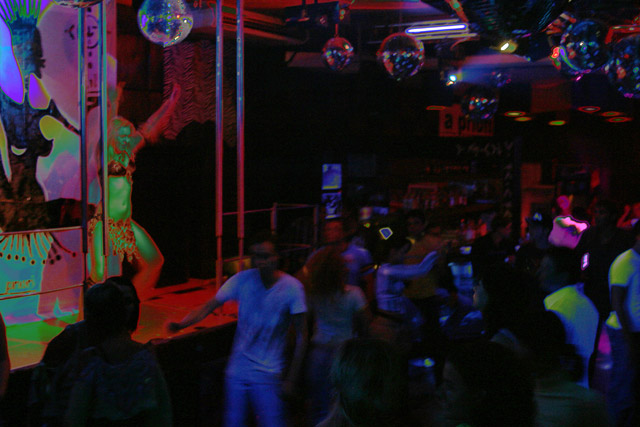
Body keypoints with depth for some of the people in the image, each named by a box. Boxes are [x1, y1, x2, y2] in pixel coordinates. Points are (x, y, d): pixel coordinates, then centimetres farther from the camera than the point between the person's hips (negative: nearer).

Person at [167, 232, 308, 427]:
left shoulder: (292, 287, -9)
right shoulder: (242, 280, -4)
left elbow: (301, 336, -5)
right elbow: (208, 307, -7)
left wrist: (291, 379, -6)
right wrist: (180, 324, -25)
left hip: (268, 377, -2)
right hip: (236, 373, 2)